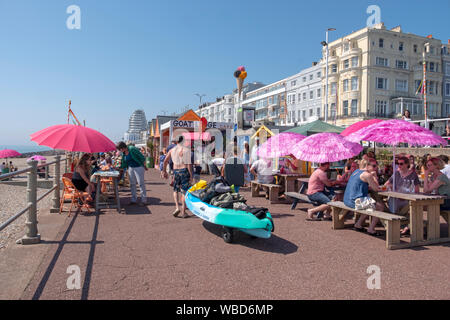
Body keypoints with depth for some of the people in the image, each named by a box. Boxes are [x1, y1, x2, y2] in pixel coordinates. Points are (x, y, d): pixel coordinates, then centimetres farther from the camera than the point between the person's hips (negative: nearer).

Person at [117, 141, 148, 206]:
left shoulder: (132, 149, -18)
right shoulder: (123, 153, 6)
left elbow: (142, 157, -16)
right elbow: (124, 163, 16)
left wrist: (144, 166, -11)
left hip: (138, 167, -8)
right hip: (130, 168, 8)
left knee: (141, 183, -5)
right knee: (132, 184, 10)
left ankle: (144, 200, -1)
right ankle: (134, 200, 19)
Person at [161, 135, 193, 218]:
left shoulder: (171, 150, 7)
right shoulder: (186, 150, -6)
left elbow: (165, 161, 14)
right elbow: (189, 164, -11)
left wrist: (164, 171, 27)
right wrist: (191, 176, -7)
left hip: (176, 171, 3)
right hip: (184, 171, -3)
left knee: (175, 190, 19)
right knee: (184, 192, 3)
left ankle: (177, 207, 2)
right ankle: (184, 212, 7)